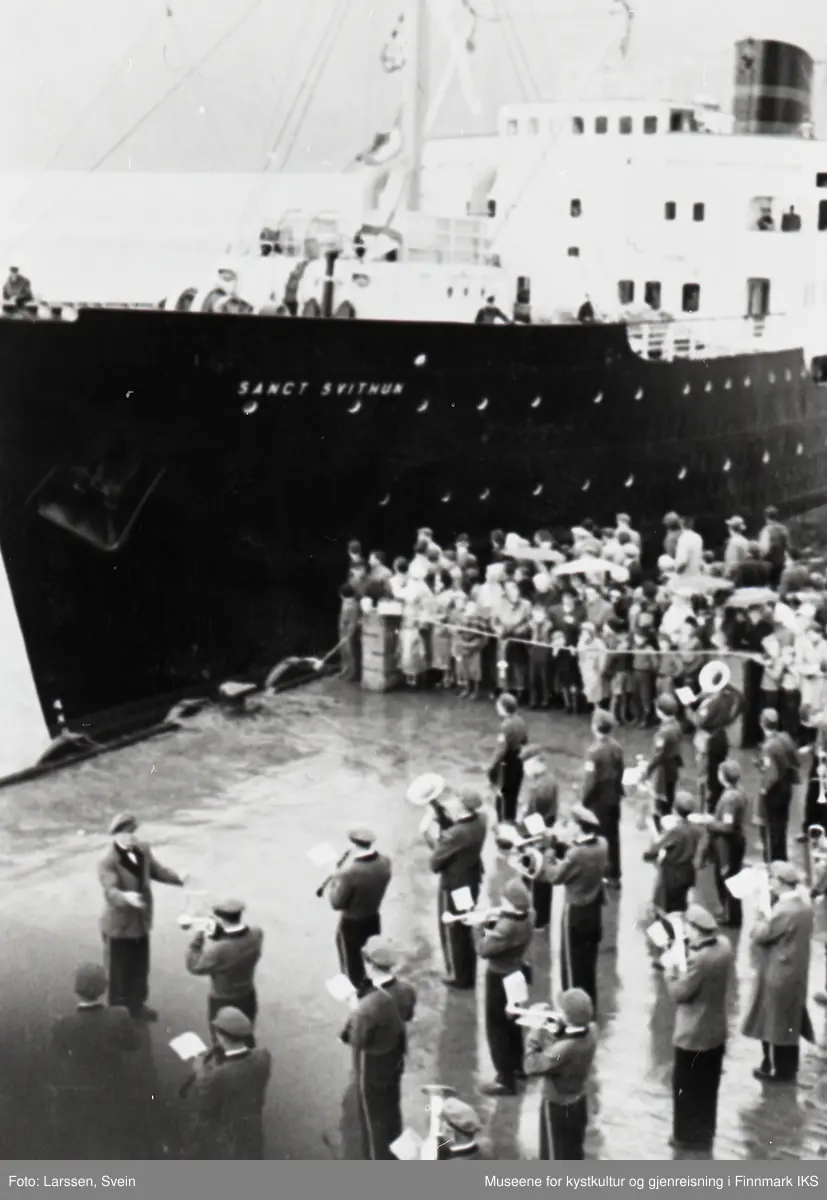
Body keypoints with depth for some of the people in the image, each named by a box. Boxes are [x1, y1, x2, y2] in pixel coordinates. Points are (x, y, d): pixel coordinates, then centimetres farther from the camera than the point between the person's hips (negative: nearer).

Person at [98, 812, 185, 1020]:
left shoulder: (143, 850, -4)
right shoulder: (107, 862, -25)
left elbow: (156, 870, 9)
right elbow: (111, 892, -36)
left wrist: (179, 879, -8)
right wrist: (126, 897, -58)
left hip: (141, 921, 7)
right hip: (119, 925, -6)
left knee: (140, 968, 22)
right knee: (118, 971, 10)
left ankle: (137, 1005, 42)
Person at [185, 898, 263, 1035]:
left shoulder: (218, 950, -37)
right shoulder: (256, 936, -20)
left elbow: (194, 967, -19)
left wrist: (201, 935, -15)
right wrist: (216, 932, -12)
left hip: (223, 1003, -5)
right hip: (248, 999, 5)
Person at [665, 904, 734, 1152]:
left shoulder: (699, 959, -33)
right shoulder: (724, 945, -7)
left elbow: (679, 993, -23)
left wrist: (672, 968, -10)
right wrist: (688, 951, -1)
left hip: (693, 1036, -8)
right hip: (716, 1031, 8)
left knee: (686, 1086, 12)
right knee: (708, 1085, 24)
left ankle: (689, 1136, 25)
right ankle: (705, 1132, 38)